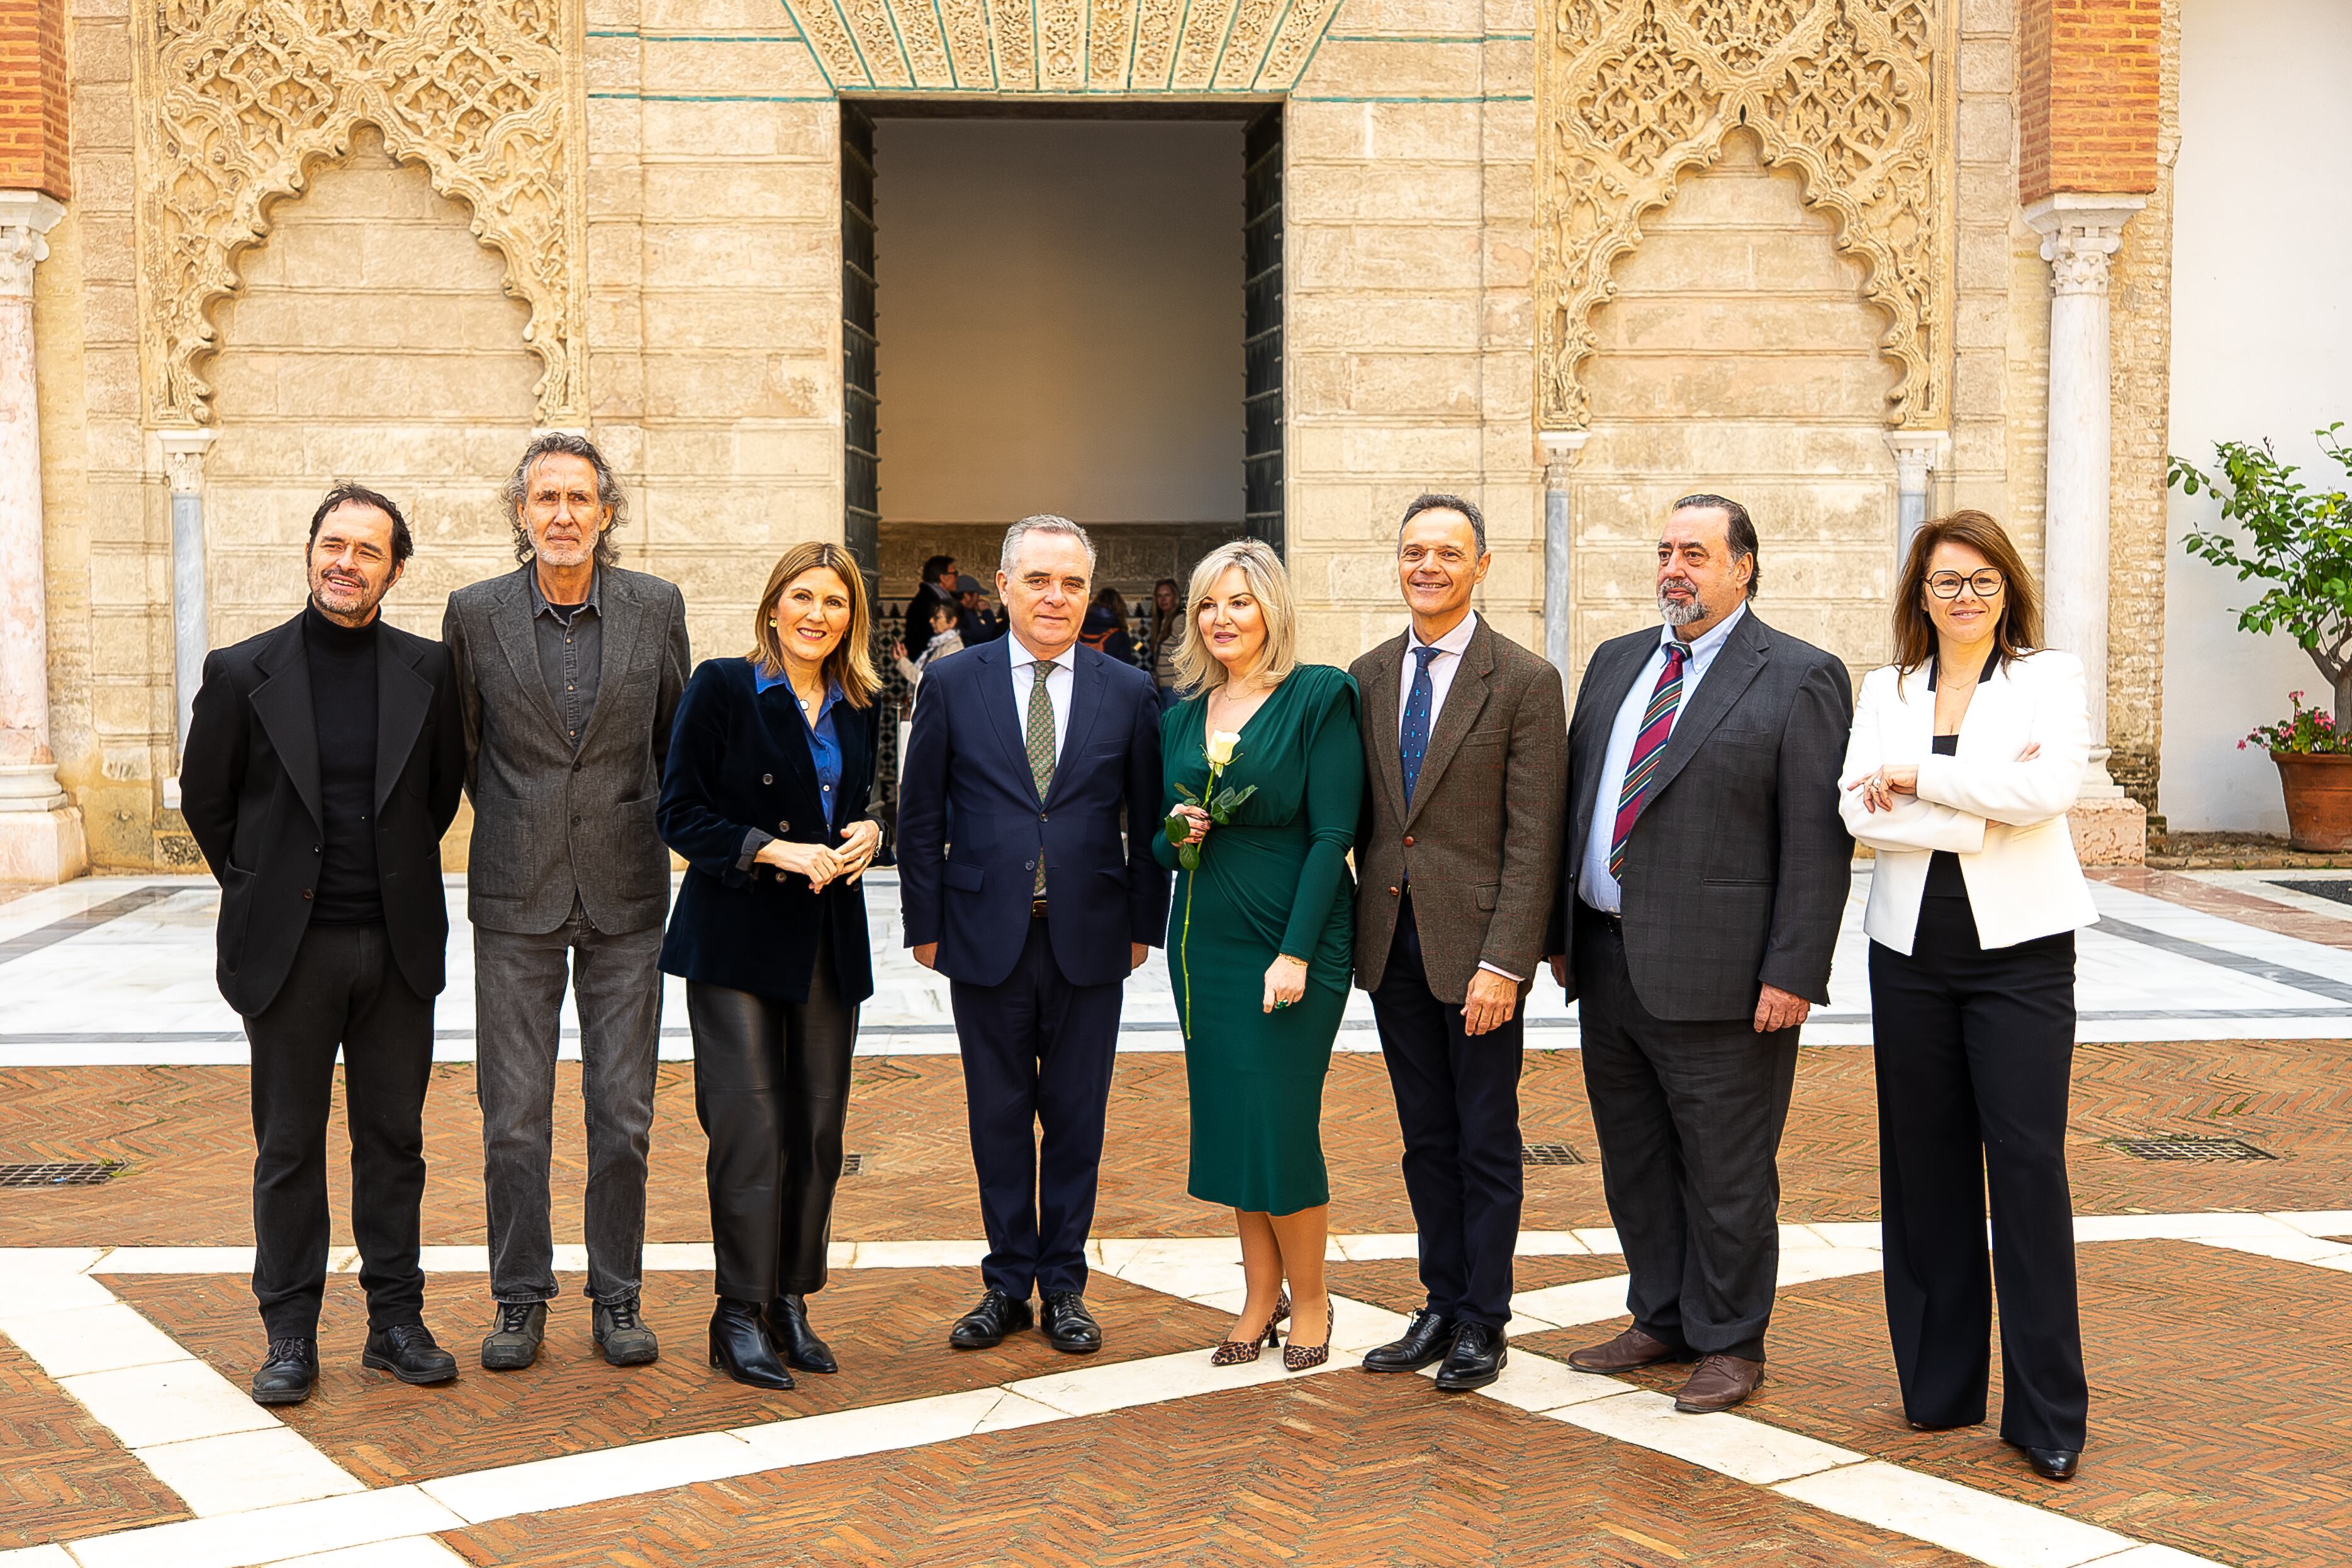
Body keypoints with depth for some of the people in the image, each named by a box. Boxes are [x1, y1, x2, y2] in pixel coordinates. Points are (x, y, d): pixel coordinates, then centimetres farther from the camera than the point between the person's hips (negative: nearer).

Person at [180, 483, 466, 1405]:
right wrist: (260, 890, 9)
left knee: (395, 1140, 9)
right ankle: (290, 1336, 15)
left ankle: (396, 1321, 19)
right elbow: (205, 797, 8)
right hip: (288, 949, -1)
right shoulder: (242, 673, -3)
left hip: (397, 947, 2)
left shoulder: (428, 671, 1)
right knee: (289, 1148, 6)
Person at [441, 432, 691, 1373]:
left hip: (626, 892, 1)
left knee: (623, 1113, 5)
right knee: (513, 1112, 4)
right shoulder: (476, 614, -3)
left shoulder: (656, 607, 0)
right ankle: (520, 1300, 17)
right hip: (516, 898, 0)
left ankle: (617, 1297, 18)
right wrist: (515, 824, 12)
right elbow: (462, 745, 10)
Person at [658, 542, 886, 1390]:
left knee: (818, 1124, 5)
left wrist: (866, 833, 0)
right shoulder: (722, 687, -3)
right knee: (750, 1123, -8)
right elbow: (681, 815, -6)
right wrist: (774, 849, -18)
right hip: (738, 938, -5)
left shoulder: (859, 706, 12)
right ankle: (739, 1317, 2)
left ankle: (790, 1302, 17)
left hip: (829, 939, 5)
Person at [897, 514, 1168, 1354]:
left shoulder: (1129, 692, 3)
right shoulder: (952, 683, 1)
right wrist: (925, 923, 1)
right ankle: (1007, 1284, 21)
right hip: (987, 935, 0)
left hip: (1090, 939, 0)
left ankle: (1064, 1284, 20)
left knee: (1076, 1119, 8)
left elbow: (1148, 820, 7)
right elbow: (920, 814, 4)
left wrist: (1144, 924, 3)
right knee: (998, 1117, 8)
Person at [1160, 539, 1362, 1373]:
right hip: (1205, 941, 5)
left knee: (1280, 1123, -4)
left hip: (1294, 938, -5)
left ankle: (1309, 1300, 15)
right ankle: (1260, 1299, 21)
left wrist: (1296, 952, -17)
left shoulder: (1319, 697, -7)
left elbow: (1332, 834, -12)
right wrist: (1175, 834, -7)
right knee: (1229, 1122, 9)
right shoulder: (1183, 715, 10)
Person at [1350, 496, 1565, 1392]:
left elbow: (1534, 839, -11)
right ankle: (1441, 1307, 25)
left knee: (1486, 1141, 6)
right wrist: (1353, 929, 4)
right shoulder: (1368, 677, 8)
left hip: (1474, 946, -5)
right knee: (1426, 1138, 14)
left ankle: (1483, 1323, 17)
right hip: (1390, 940, 5)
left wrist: (1503, 963, -16)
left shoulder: (1526, 682, -8)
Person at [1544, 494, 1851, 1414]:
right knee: (1634, 1161, 16)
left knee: (1724, 1172, 4)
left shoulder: (1799, 679, -6)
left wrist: (1792, 974, -16)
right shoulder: (1617, 663, 14)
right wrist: (1563, 933, 13)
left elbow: (1817, 842, -11)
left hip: (1718, 975, -6)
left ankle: (1731, 1344, 19)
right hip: (1609, 960, 7)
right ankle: (1661, 1320, 32)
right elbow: (1574, 799, 17)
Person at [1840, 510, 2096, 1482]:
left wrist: (1920, 777, -12)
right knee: (1925, 1165, 7)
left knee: (2028, 1164, -5)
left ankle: (2046, 1414, 2)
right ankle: (1939, 1387, 18)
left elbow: (2050, 786, -15)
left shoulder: (2049, 678, 3)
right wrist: (1977, 813, -14)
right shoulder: (1886, 691, 10)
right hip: (1912, 951, 3)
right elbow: (1860, 809, -5)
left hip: (2020, 950, -3)